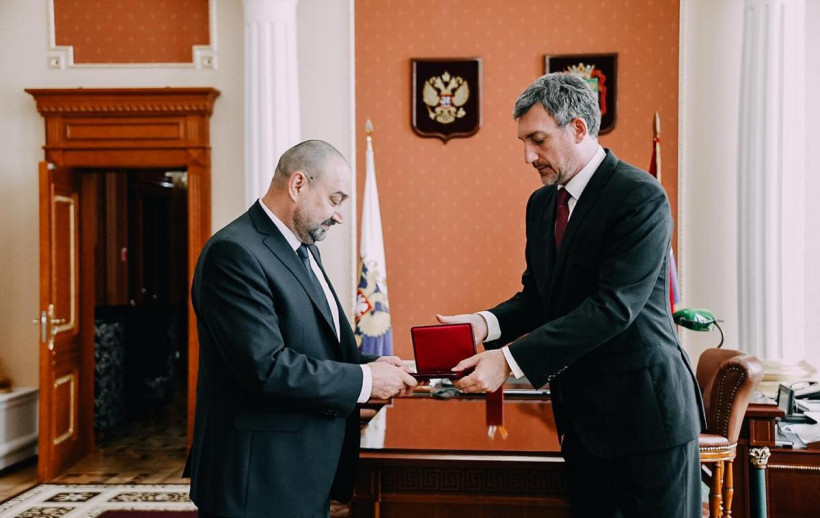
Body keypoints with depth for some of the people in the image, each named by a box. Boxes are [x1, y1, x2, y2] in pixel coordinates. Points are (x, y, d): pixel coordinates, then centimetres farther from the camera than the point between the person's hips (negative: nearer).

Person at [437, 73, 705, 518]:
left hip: (645, 413, -7)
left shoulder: (640, 196, -16)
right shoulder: (541, 203, 10)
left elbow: (614, 305, -24)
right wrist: (489, 323, -9)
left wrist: (510, 359, -28)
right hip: (582, 415, 7)